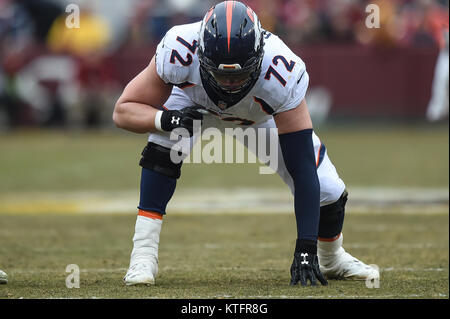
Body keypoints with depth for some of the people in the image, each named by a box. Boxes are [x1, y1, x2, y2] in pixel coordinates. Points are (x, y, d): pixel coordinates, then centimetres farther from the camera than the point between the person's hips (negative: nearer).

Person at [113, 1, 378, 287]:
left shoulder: (282, 73, -43)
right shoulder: (178, 52, -42)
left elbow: (302, 167, -40)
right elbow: (124, 111, -29)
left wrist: (305, 249, -44)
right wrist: (167, 119, -51)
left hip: (264, 113, 0)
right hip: (194, 100, 0)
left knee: (328, 192, -9)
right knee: (164, 146, -33)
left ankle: (331, 258, 26)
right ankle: (144, 255, -22)